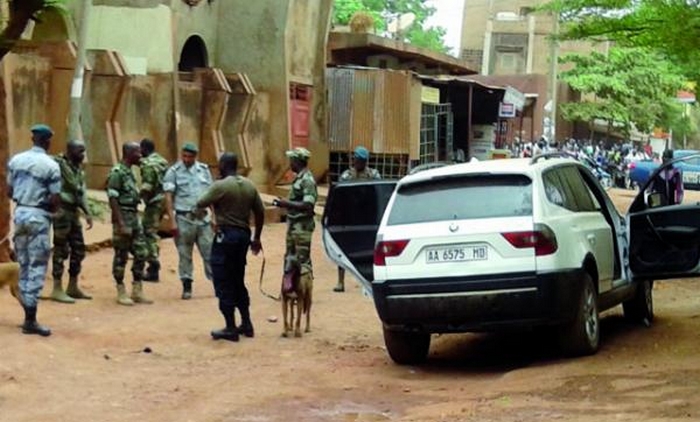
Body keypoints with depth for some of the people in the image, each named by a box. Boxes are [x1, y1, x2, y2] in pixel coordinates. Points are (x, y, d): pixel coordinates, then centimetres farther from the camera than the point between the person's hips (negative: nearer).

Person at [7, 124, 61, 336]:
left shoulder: (16, 160, 5)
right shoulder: (51, 165, -12)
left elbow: (9, 192, 9)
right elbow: (55, 200, -13)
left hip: (20, 213, 6)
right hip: (38, 216, -6)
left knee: (24, 266, 14)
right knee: (37, 268, -3)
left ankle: (28, 314, 19)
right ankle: (30, 321, -4)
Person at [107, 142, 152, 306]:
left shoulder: (130, 172, 14)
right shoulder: (117, 173, -13)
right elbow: (113, 200, -17)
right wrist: (121, 224, -21)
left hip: (134, 217, 9)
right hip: (123, 217, -9)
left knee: (141, 253, 7)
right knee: (121, 256, 0)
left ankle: (137, 291, 14)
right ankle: (121, 293, 7)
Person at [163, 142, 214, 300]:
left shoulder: (204, 170, 8)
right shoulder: (174, 172, -3)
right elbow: (168, 198, -6)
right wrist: (173, 222, -12)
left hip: (203, 218, 3)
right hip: (184, 219, -3)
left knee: (209, 252, 4)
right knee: (184, 255, 4)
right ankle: (187, 287, 13)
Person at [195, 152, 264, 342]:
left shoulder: (220, 186, -14)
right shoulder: (250, 186, 6)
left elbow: (200, 204, -8)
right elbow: (260, 213, 10)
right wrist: (256, 238, 19)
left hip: (226, 235, -7)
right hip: (243, 235, 7)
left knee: (224, 283, 0)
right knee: (238, 281, 18)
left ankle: (230, 328, 1)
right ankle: (246, 324, 21)